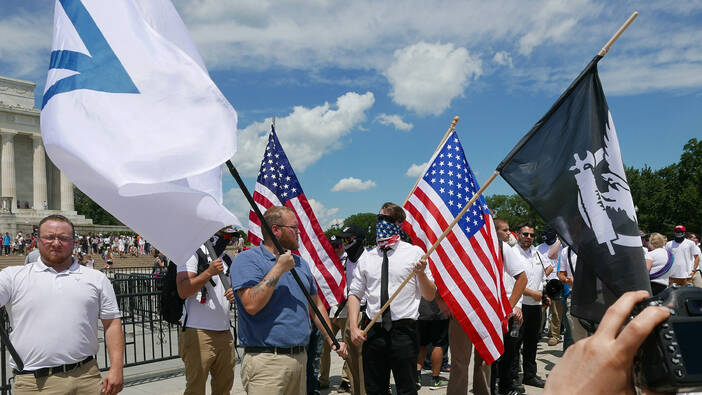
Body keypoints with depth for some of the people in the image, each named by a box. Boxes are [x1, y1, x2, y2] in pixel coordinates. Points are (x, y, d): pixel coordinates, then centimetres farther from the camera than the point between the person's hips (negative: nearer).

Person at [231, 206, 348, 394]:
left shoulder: (300, 263, 16)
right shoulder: (247, 260, -7)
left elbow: (316, 305, 22)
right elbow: (251, 304, -21)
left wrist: (332, 340, 16)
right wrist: (278, 269, -17)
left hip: (300, 357, 7)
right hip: (266, 362, -7)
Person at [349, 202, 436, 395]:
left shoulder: (414, 252, 2)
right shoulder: (367, 257, 10)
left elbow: (430, 296, 2)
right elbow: (354, 293, 11)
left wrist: (421, 273, -17)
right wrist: (354, 327, -1)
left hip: (404, 330, -3)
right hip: (373, 331, 3)